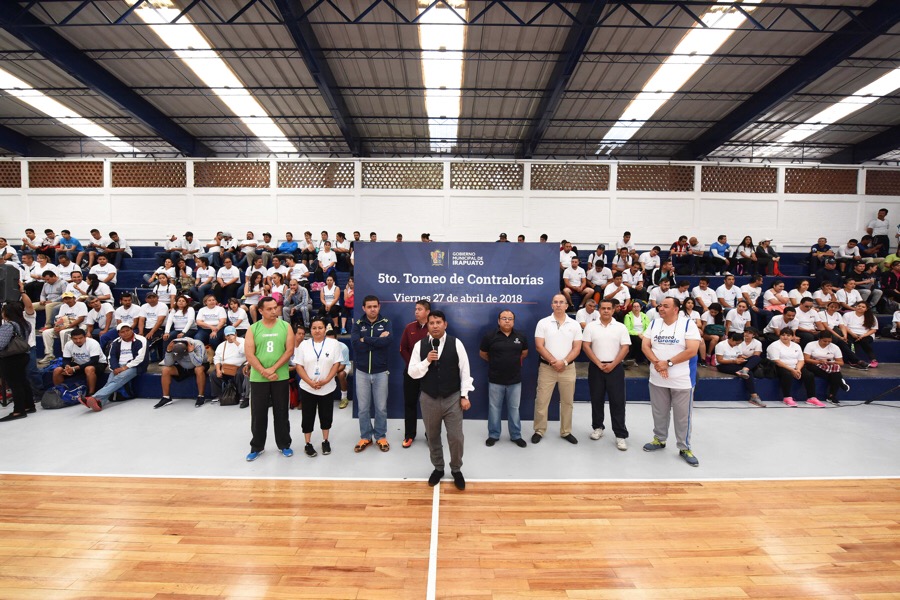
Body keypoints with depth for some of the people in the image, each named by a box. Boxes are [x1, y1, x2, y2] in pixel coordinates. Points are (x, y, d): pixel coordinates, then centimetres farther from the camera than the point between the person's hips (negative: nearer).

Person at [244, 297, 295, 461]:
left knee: (281, 412, 9)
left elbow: (289, 350, -6)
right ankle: (257, 446, 27)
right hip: (258, 378, 1)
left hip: (281, 377, 0)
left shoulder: (285, 326, 0)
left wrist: (273, 369, -14)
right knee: (258, 413, 10)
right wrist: (263, 371, -15)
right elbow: (249, 354, -5)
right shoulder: (253, 329, 1)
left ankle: (284, 445, 23)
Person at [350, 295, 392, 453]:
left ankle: (381, 436, 26)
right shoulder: (358, 324, 0)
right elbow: (356, 344, -17)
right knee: (363, 407, 10)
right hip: (362, 372, 1)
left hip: (380, 372, -1)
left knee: (381, 407, 9)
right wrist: (378, 340, -16)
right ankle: (365, 437, 27)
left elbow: (388, 340, -22)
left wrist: (366, 340, -17)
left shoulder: (385, 322, -2)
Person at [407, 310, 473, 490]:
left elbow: (464, 370, -4)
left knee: (456, 438, 4)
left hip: (453, 398, -1)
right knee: (432, 437, 17)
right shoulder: (420, 345, -4)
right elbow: (412, 373, -4)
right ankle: (438, 468, 40)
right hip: (428, 399, 2)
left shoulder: (456, 343, -7)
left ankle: (456, 470, 30)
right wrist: (427, 361, -21)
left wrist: (464, 396, -6)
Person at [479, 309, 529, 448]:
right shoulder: (490, 336, -9)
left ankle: (516, 436, 27)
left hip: (515, 380, 2)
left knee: (514, 409, 12)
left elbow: (524, 353, 17)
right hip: (495, 380, -1)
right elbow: (482, 354, 4)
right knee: (494, 408, 10)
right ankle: (493, 435, 26)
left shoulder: (520, 336, -1)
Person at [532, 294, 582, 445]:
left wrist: (564, 362, -13)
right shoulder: (543, 323, -2)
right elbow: (539, 346, -7)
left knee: (567, 402, 12)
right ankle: (539, 431, 17)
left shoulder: (574, 324, 3)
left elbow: (577, 348, 0)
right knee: (541, 401, 2)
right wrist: (553, 361, -14)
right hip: (546, 368, -2)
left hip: (568, 368, 2)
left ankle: (566, 432, 27)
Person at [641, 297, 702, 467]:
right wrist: (656, 363, -15)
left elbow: (692, 350, -16)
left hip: (682, 379, -3)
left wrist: (668, 363, -17)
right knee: (659, 412, 15)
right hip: (657, 378, 4)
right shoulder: (654, 323, 3)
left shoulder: (688, 324, -9)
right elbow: (645, 346, 1)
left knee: (683, 415, 7)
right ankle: (659, 439, 33)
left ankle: (684, 448, 23)